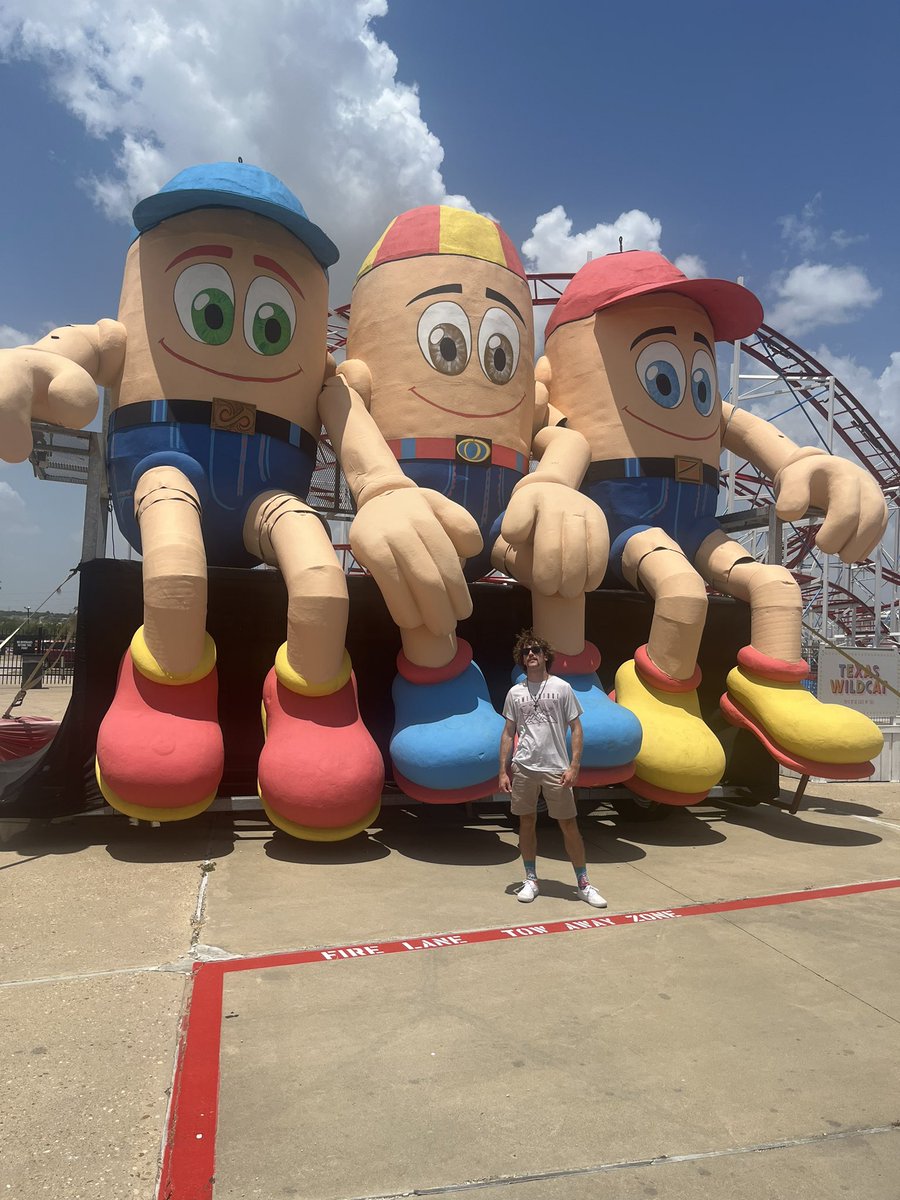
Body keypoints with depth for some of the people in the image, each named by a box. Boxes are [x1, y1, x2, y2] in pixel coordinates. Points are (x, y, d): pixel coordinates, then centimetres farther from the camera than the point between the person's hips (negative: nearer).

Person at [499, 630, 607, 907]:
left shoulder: (561, 688, -1)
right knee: (526, 822, 10)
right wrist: (503, 771, 4)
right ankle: (531, 880, 25)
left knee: (569, 825, 3)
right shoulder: (515, 692, 6)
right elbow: (508, 733, 9)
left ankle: (583, 883, 16)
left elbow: (576, 729, -1)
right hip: (523, 768, 2)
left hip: (555, 769, -2)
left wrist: (574, 766, -10)